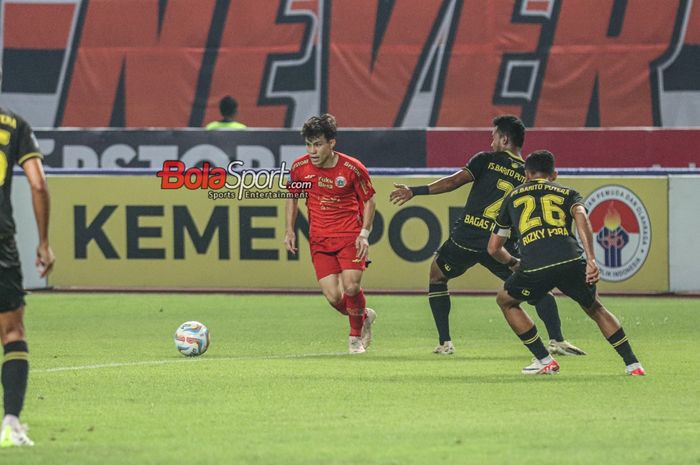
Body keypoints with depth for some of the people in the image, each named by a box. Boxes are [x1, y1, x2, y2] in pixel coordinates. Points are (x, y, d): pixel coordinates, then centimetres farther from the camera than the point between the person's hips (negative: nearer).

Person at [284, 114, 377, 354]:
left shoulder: (352, 168, -12)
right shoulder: (300, 167, -5)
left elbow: (368, 200, 2)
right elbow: (292, 196, 14)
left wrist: (364, 233, -7)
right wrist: (290, 230, 6)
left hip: (349, 235, -2)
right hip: (319, 239, 2)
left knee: (351, 287, -18)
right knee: (333, 297, -9)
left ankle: (356, 336, 11)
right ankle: (364, 317, 25)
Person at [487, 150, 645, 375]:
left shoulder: (512, 198, 30)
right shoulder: (567, 193, 25)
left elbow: (494, 248, 34)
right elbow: (581, 217, 1)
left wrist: (514, 263, 54)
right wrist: (591, 259, -7)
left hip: (534, 267, -1)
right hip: (571, 261, 1)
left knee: (506, 300, 28)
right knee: (595, 308, 28)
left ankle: (544, 361, 21)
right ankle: (633, 364, 20)